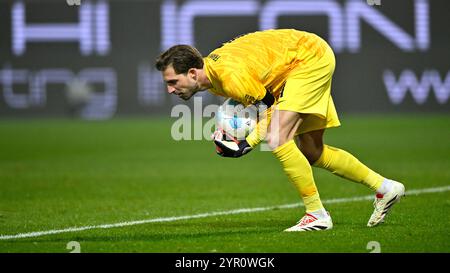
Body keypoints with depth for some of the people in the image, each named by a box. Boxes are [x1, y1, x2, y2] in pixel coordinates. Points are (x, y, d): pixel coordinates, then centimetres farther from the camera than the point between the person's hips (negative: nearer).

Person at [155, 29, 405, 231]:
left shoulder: (231, 75, -32)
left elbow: (271, 108, -22)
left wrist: (246, 145, -26)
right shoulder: (210, 74, -3)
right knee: (311, 153, 15)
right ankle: (385, 187, 27)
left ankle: (317, 215, -13)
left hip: (310, 59, -10)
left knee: (278, 140, -22)